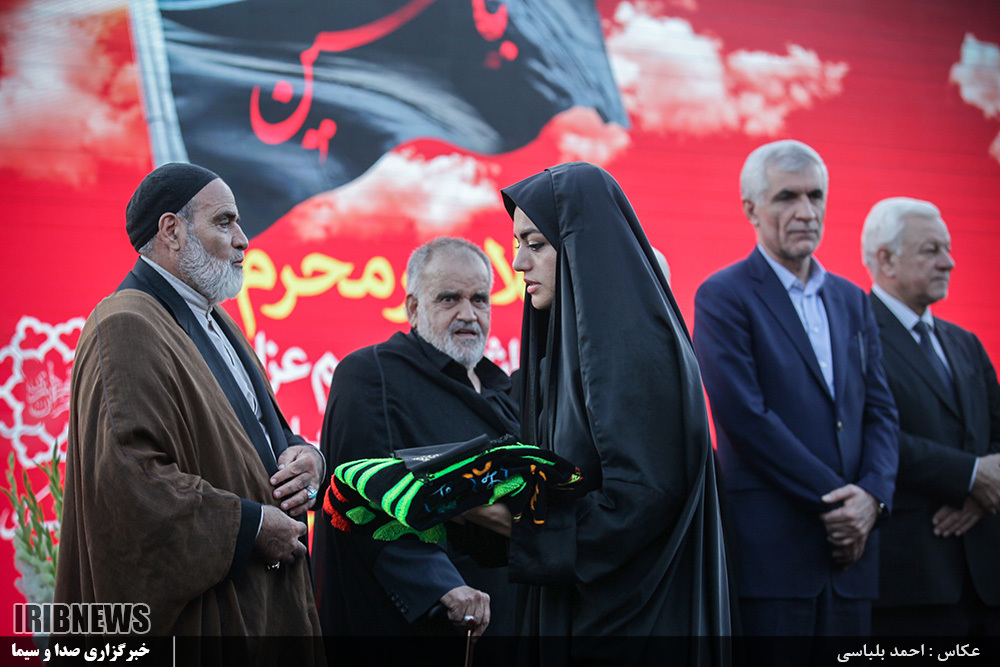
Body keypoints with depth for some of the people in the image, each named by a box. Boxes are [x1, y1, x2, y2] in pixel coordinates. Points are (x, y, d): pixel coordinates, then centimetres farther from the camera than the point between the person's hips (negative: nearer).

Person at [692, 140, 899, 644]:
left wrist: (872, 495, -6)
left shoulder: (851, 300, 17)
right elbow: (746, 417, -12)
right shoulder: (723, 297, -3)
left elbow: (880, 410, 13)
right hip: (770, 545, -6)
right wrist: (833, 498, -12)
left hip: (850, 544, 6)